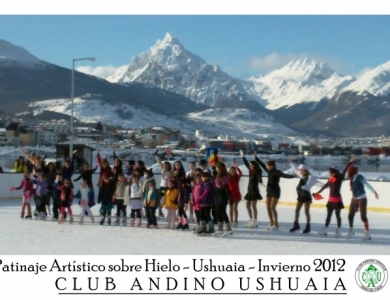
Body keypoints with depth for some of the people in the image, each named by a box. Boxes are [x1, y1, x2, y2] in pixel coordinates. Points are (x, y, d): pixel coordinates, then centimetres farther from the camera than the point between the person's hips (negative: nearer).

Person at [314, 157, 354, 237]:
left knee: (337, 215, 3)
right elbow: (325, 186, 16)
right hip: (331, 199, 6)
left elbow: (344, 171, -22)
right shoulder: (330, 180, 4)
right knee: (328, 215, 11)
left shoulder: (339, 178, -12)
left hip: (337, 200, -6)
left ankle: (338, 231, 13)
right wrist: (318, 192, 26)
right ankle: (325, 230, 16)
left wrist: (350, 163, -33)